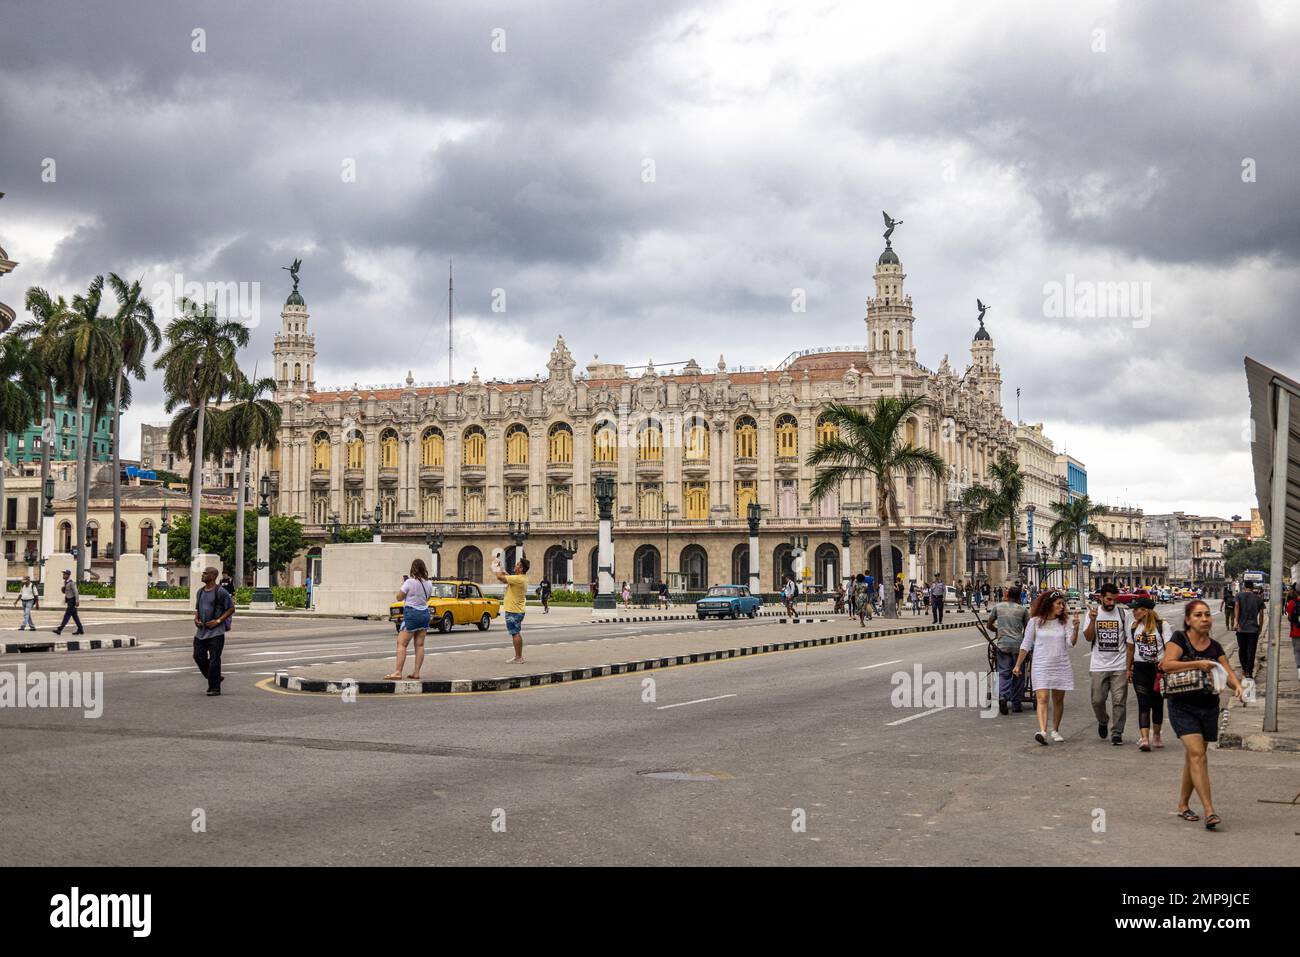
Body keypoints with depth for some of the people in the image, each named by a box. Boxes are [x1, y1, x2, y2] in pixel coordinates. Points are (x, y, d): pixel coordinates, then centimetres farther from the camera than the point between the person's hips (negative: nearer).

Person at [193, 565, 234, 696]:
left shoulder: (220, 592, -9)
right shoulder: (200, 592, 13)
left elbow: (231, 609, -7)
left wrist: (218, 621, -15)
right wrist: (196, 619, 4)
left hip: (216, 632, -7)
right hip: (201, 631, 7)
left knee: (214, 660, -6)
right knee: (198, 656, 6)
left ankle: (215, 688, 1)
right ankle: (216, 678, 25)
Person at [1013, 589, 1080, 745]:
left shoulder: (1063, 623, 7)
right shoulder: (1035, 621, 0)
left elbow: (1071, 643, -3)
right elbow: (1026, 645, 5)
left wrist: (1075, 628, -18)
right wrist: (1018, 665, 4)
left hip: (1062, 666, 3)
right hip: (1041, 666, -3)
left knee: (1058, 700, 9)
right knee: (1042, 698, -15)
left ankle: (1055, 730, 23)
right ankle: (1042, 731, -28)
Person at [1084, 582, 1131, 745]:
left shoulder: (1122, 614, 2)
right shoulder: (1093, 613, 4)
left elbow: (1128, 642, 4)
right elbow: (1088, 638, -3)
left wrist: (1128, 667, -1)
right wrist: (1093, 620, -19)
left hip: (1119, 667, -1)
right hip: (1098, 666, 1)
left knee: (1119, 701, -4)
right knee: (1097, 700, 2)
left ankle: (1117, 733, 5)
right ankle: (1103, 722, 30)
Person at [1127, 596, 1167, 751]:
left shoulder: (1161, 626, -5)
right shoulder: (1134, 627, 9)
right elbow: (1131, 648, 17)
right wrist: (1128, 669, 16)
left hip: (1158, 668, -2)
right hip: (1140, 668, 2)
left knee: (1158, 702, 11)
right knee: (1143, 703, -9)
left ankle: (1156, 735, 30)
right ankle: (1144, 738, -18)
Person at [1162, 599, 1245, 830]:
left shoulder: (1215, 647, 8)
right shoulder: (1179, 639, -6)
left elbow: (1228, 673, 2)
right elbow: (1167, 665, -18)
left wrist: (1237, 686, -19)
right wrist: (1197, 664, -24)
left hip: (1208, 708, 5)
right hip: (1182, 707, -5)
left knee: (1192, 757, 12)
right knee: (1197, 753, -16)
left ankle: (1183, 804, 28)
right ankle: (1209, 812, -19)